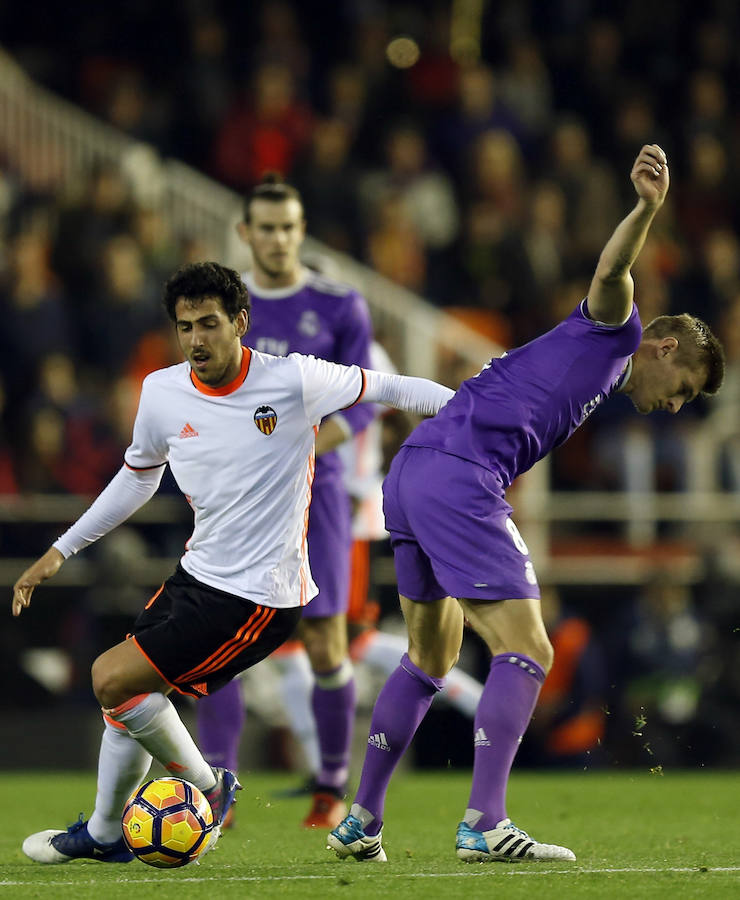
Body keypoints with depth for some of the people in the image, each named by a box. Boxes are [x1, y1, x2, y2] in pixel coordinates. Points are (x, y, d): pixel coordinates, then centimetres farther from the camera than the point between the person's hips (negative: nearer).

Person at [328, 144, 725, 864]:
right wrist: (647, 208, -36)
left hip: (410, 476, 10)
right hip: (459, 477, -10)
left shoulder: (595, 379, 30)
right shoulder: (613, 335, 2)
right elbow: (610, 274, -18)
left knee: (430, 657, 21)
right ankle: (484, 826, -16)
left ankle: (361, 823, 25)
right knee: (525, 650, -9)